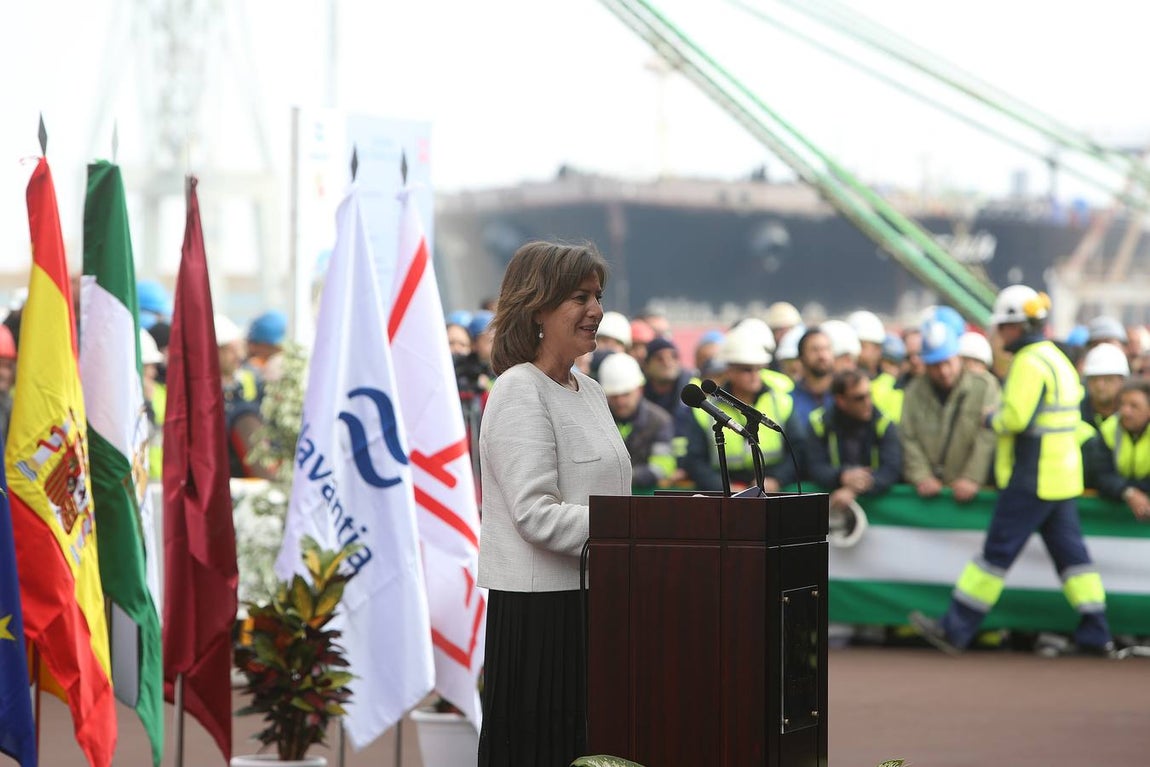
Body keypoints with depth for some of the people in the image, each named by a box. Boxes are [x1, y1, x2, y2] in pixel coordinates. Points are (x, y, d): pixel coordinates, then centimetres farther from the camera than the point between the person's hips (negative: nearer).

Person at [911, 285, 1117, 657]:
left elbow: (1016, 418, -23)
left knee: (998, 551, -5)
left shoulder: (1029, 362, -14)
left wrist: (992, 418, -2)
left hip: (1031, 479, -9)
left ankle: (956, 629, -1)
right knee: (1070, 551, 9)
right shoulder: (1058, 359, 17)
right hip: (1063, 476, 9)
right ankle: (1096, 635, 6)